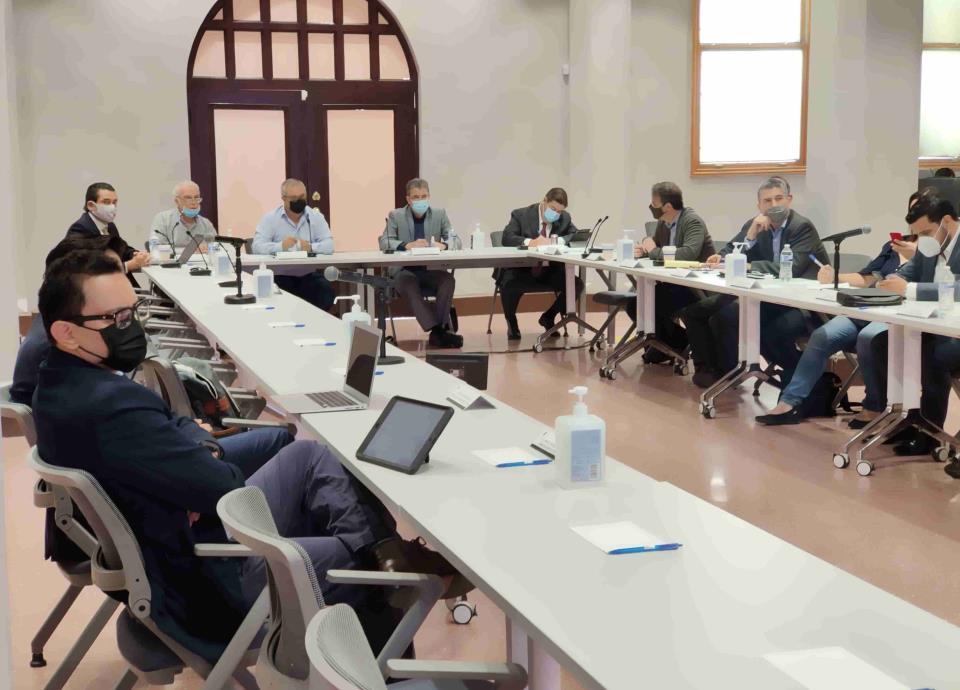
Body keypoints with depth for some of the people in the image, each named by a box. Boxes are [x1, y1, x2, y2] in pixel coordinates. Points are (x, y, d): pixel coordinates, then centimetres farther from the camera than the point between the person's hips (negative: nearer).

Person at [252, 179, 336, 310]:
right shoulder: (270, 219, 3)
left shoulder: (316, 217, 9)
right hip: (280, 274, -2)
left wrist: (311, 247, -23)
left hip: (309, 274, 2)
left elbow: (329, 245, -1)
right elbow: (257, 246, -9)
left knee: (326, 291, -25)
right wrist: (280, 246, -27)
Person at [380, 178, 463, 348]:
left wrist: (444, 245, -20)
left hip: (432, 270, 2)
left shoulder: (439, 214, 11)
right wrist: (407, 245, -23)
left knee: (448, 280, -30)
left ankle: (438, 331, -33)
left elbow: (456, 240, 6)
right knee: (408, 283, -36)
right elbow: (384, 242, -4)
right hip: (405, 271, -2)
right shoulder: (396, 216, 6)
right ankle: (437, 329, -44)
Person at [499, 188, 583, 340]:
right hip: (522, 270, -3)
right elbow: (507, 238, -18)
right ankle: (511, 322, -1)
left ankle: (548, 317, 7)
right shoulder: (521, 215, -5)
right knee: (508, 286, -35)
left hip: (550, 271, 4)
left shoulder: (564, 218, 5)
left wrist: (555, 241, -23)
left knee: (577, 284, -20)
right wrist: (530, 242, -35)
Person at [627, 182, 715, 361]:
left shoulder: (693, 222, -18)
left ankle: (681, 342, 1)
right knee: (635, 305, -6)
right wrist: (642, 251, -4)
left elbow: (688, 253, -35)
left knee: (653, 306, -25)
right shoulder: (663, 223, 6)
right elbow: (653, 246, 22)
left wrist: (654, 251, -22)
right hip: (675, 284, 8)